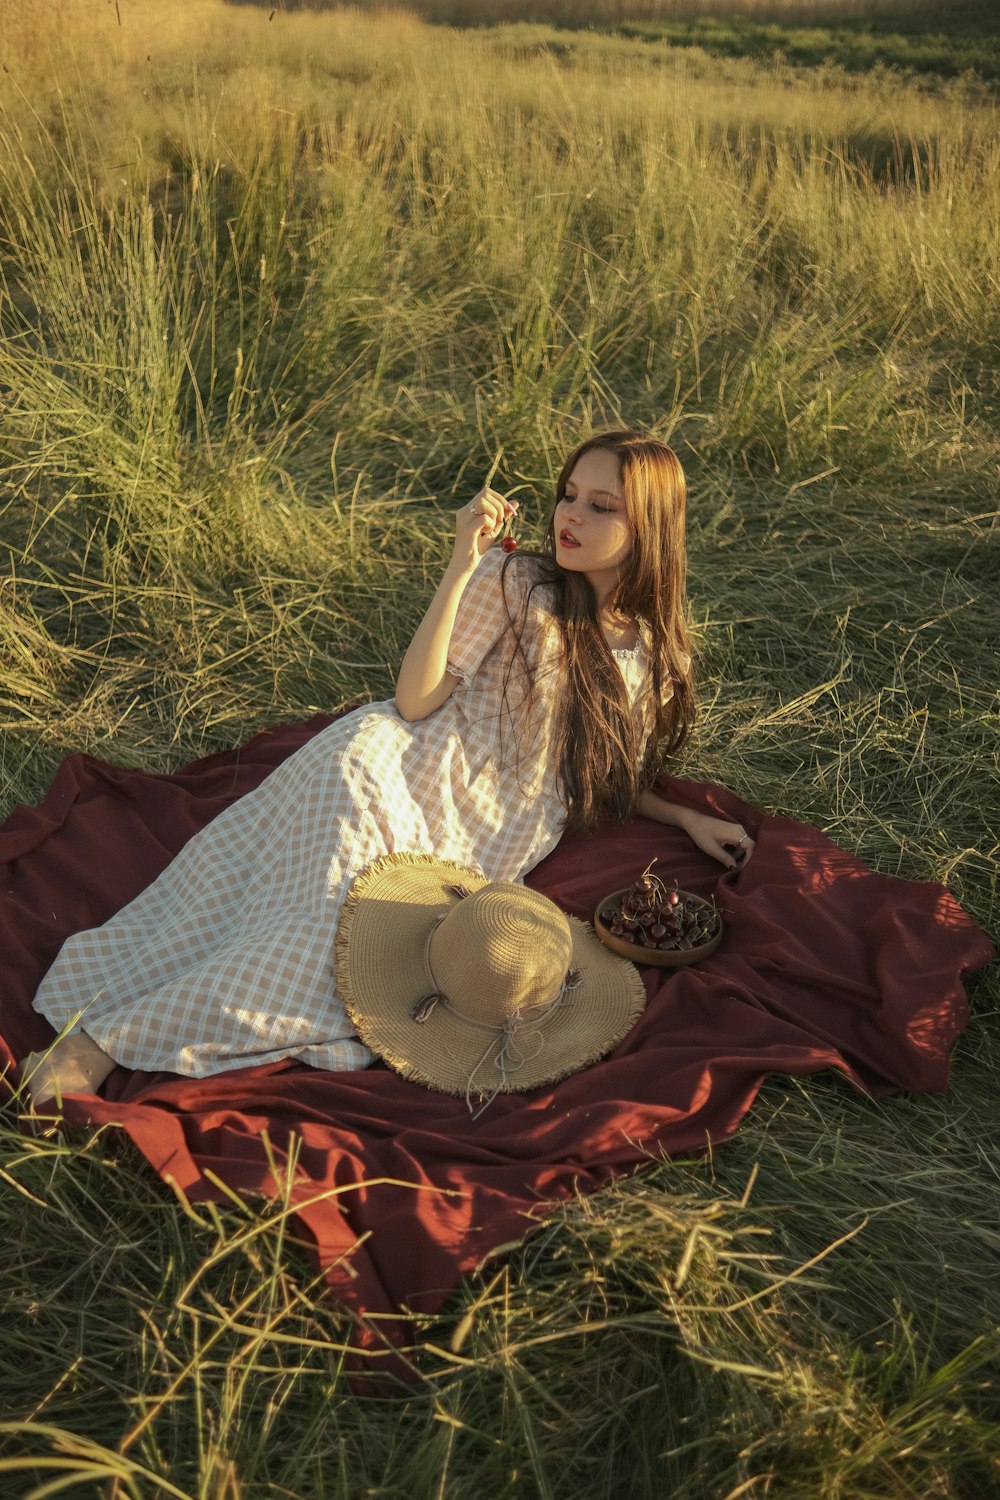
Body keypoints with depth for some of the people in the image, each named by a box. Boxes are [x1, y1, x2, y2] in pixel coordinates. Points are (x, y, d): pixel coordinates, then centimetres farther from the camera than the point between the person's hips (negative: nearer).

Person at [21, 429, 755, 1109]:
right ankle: (99, 1041, -18)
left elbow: (600, 774, 27)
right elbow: (415, 700, -9)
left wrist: (686, 817, 14)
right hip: (392, 771, -4)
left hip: (468, 853, 4)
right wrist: (462, 565, -16)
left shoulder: (649, 650, 15)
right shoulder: (516, 582, 0)